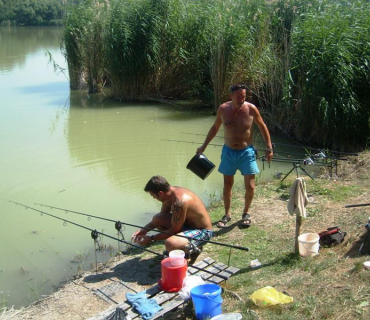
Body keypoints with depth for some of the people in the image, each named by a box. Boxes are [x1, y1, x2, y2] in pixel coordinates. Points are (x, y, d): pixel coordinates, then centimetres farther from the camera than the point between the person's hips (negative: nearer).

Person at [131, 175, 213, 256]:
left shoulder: (179, 201, -32)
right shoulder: (169, 193, -3)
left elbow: (175, 230, -23)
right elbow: (162, 215, 13)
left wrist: (151, 238, -15)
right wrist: (144, 230, 1)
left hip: (203, 231, -9)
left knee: (170, 244, -33)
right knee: (157, 219, 3)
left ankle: (193, 248, -1)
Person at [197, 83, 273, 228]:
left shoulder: (251, 109, -13)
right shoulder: (223, 109, -7)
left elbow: (262, 127, 1)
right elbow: (215, 127, 10)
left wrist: (269, 148, -1)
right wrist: (204, 146, 12)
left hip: (247, 152, -2)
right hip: (228, 151, 2)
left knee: (250, 186, -3)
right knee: (227, 185, 9)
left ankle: (246, 213, 22)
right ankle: (227, 214, 27)